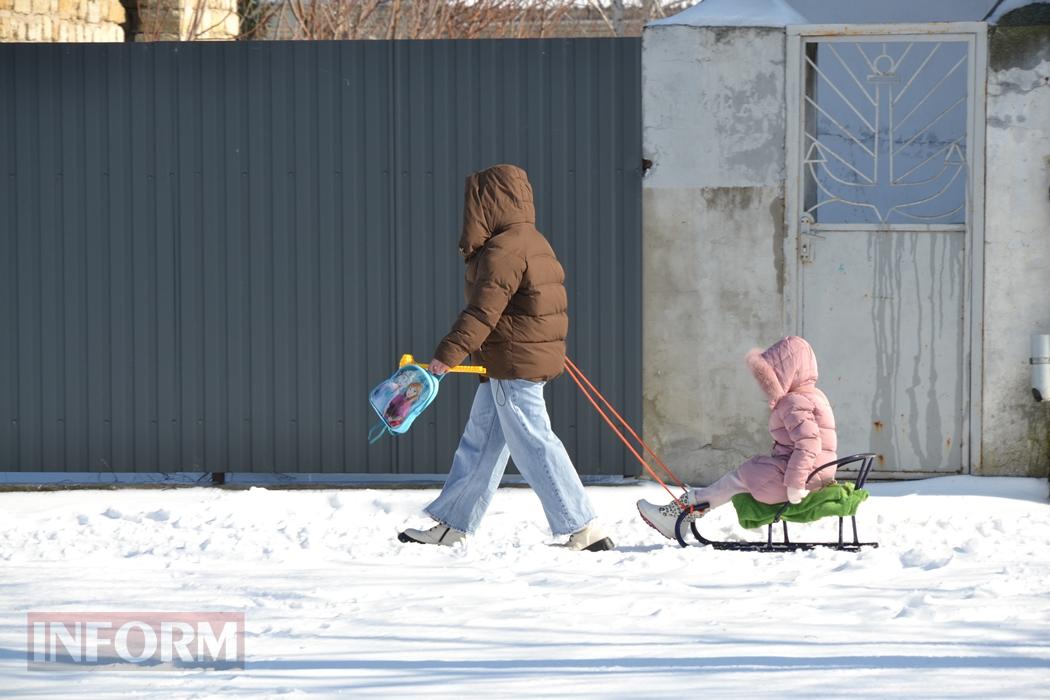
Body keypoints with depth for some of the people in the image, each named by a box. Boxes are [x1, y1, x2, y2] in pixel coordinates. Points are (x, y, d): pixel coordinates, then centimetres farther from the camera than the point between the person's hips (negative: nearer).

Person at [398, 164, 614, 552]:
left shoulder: (503, 250, -18)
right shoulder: (533, 242, 15)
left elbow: (483, 310, -25)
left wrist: (449, 353, -25)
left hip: (514, 363, -11)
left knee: (533, 445, -8)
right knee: (479, 443, 15)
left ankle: (584, 528, -7)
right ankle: (452, 524, 22)